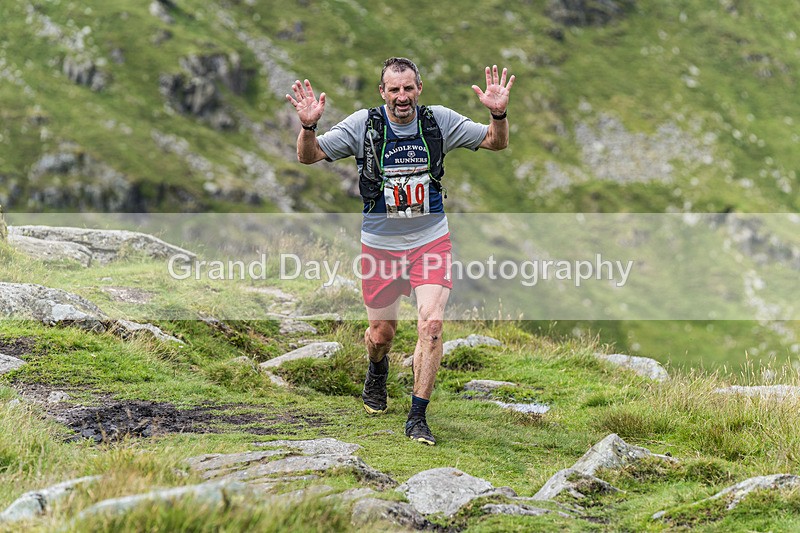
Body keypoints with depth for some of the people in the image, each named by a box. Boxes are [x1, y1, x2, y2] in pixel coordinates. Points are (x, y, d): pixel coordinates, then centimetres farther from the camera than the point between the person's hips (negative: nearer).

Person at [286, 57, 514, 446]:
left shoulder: (439, 121, -7)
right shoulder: (363, 124, -10)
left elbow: (496, 143, -1)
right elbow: (309, 156, -9)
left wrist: (499, 114, -23)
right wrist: (308, 126, -30)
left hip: (430, 240, 0)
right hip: (380, 243, 0)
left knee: (431, 325, -17)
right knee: (381, 333, 12)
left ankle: (417, 418, -8)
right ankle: (377, 371, 50)